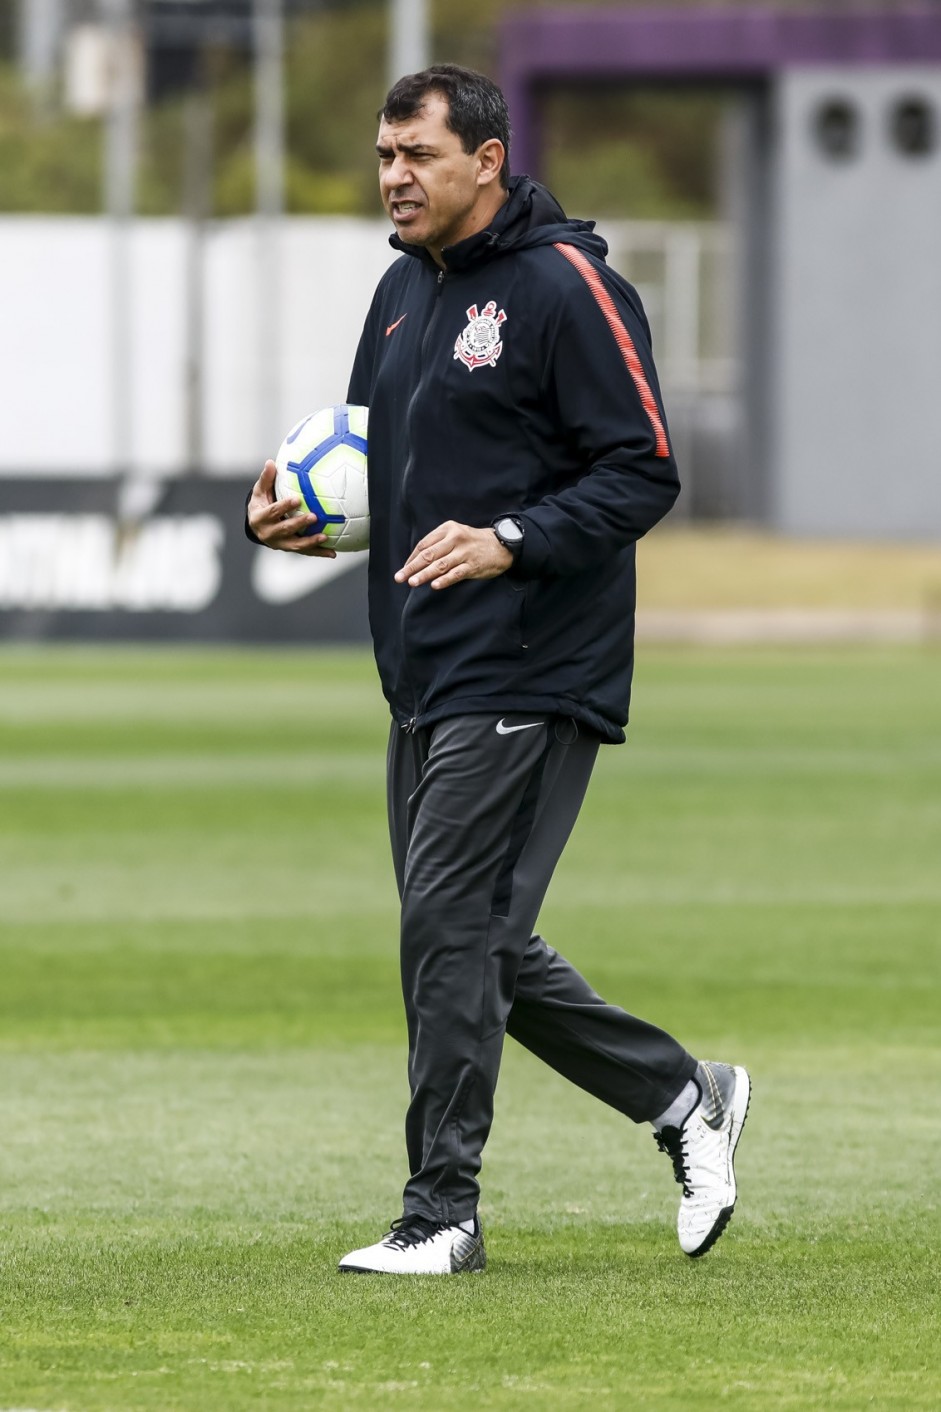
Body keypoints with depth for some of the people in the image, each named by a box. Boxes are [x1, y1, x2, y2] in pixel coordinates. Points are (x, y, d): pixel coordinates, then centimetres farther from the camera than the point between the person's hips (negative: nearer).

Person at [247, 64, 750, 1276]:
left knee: (451, 927, -11)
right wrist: (294, 514, 5)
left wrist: (509, 540, -26)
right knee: (474, 947, 11)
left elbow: (641, 473, -13)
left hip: (528, 680, -9)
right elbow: (375, 461, 26)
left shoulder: (566, 287, -11)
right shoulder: (404, 292, 15)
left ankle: (441, 1211, -5)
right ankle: (686, 1097, 24)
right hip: (425, 678, 9)